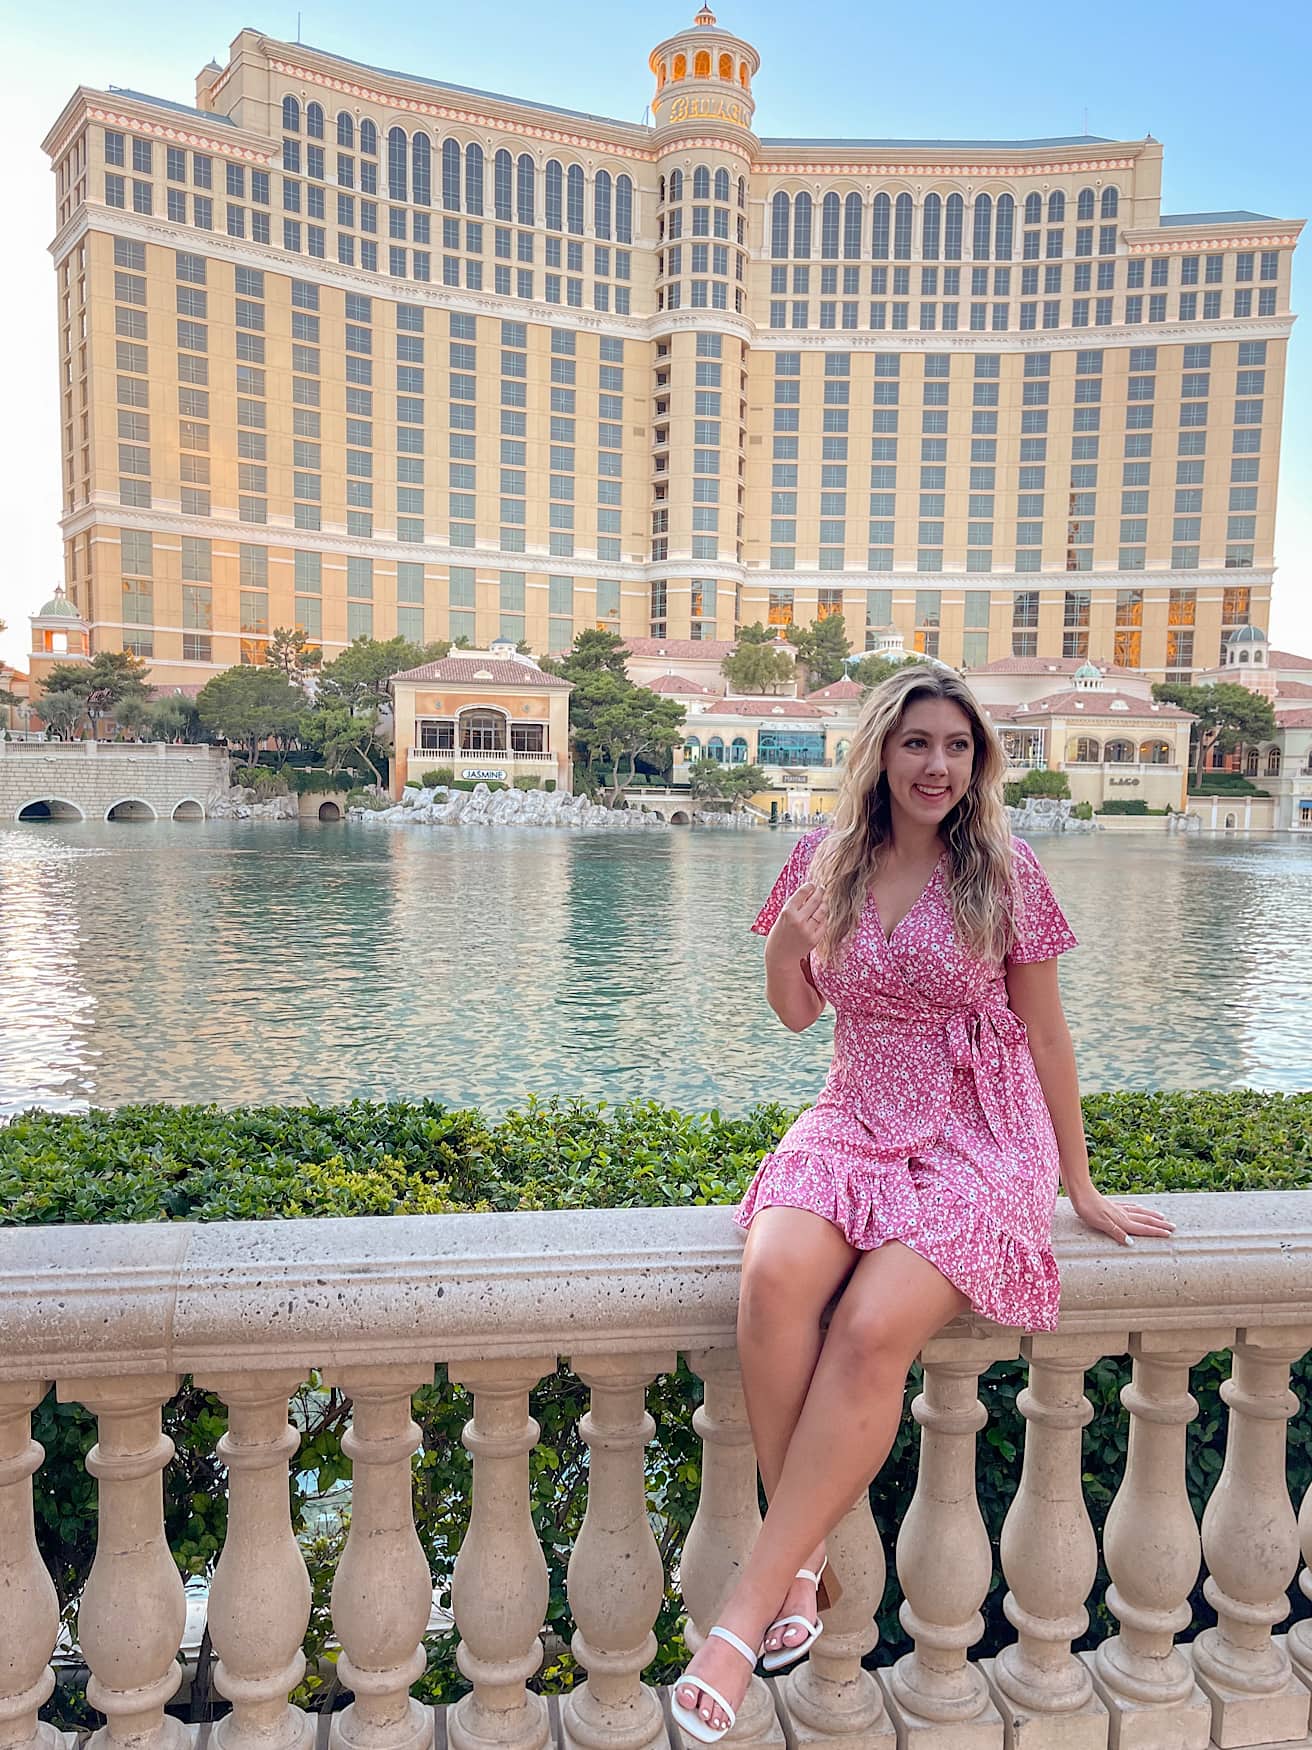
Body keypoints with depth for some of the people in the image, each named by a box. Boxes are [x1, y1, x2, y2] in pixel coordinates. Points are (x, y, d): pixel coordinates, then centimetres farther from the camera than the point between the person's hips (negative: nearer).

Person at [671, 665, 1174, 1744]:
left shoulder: (1004, 869, -2)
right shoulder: (827, 858, 5)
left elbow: (1046, 1033, 5)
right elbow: (796, 1011, 13)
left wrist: (1081, 1186, 9)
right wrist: (787, 934, -9)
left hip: (981, 1140, -2)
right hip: (856, 1125, 3)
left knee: (873, 1326, -29)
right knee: (775, 1276, -29)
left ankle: (750, 1609, -15)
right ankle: (805, 1563, -11)